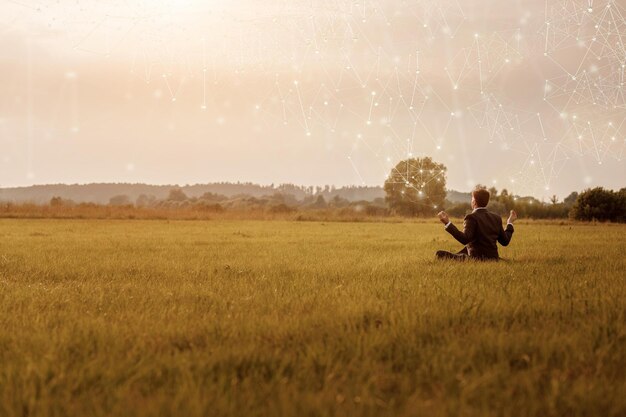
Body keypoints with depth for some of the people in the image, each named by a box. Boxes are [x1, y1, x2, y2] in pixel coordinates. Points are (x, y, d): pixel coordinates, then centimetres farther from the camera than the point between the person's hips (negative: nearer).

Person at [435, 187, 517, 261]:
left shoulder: (472, 218, -13)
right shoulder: (496, 218, 7)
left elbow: (465, 239, -27)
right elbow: (505, 242, 11)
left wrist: (448, 223, -28)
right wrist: (510, 223, 26)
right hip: (493, 259, 7)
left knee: (440, 254, -4)